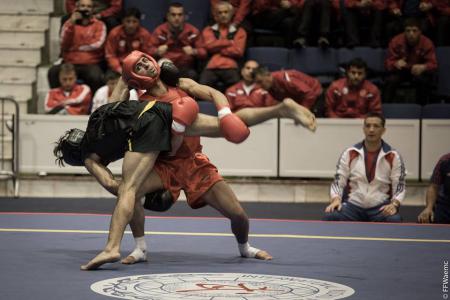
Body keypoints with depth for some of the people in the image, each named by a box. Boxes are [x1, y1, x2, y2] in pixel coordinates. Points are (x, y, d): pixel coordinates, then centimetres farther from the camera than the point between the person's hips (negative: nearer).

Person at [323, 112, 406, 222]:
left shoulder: (393, 157, 2)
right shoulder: (349, 154, 4)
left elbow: (399, 186, 2)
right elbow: (338, 182, 6)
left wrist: (394, 204, -18)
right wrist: (336, 199, -15)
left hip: (380, 207, -1)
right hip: (353, 205, 1)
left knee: (394, 220, -35)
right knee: (330, 217, -30)